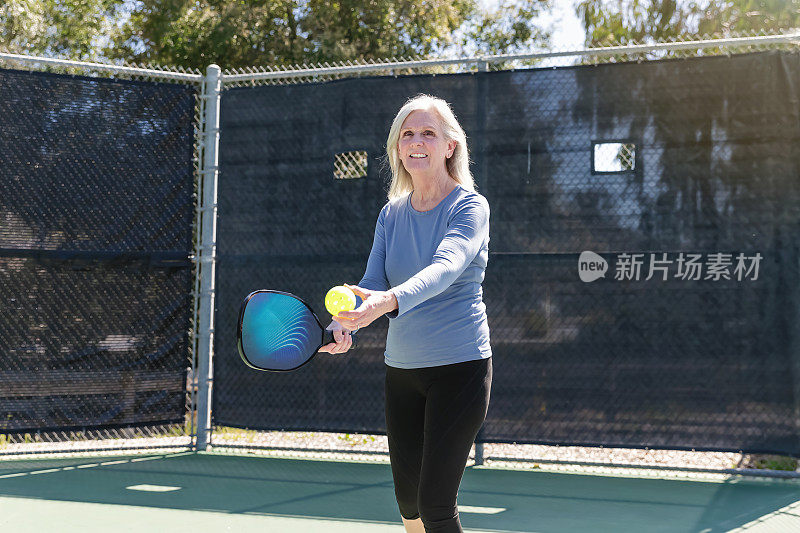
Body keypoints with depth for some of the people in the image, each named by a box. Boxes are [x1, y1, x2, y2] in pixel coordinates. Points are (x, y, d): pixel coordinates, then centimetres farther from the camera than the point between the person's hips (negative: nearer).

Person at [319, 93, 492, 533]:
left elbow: (445, 267, -29)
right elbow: (372, 284, 0)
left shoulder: (469, 207, -10)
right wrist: (342, 327, -21)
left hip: (459, 366, -6)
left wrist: (390, 300, -48)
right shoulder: (391, 214, 7)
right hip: (400, 369, 6)